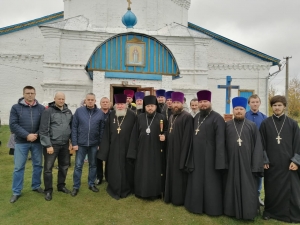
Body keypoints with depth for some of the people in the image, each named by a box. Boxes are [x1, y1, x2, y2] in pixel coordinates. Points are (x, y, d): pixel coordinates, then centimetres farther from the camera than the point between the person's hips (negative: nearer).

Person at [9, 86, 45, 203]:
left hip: (37, 142, 2)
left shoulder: (41, 108, 3)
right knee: (18, 167, 4)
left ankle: (36, 186, 30)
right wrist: (27, 135, -17)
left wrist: (37, 135, -14)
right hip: (21, 142, -2)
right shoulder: (16, 108, -1)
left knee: (38, 165, 12)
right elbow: (13, 125, -8)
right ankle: (16, 192, 18)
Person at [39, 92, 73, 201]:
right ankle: (48, 190, 20)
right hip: (52, 144, -5)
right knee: (48, 168, 4)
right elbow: (43, 130, -12)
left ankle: (61, 185, 33)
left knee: (64, 166, 15)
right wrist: (48, 145, -15)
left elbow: (72, 127, 12)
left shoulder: (68, 112, 8)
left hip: (65, 144, 5)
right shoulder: (48, 111, -9)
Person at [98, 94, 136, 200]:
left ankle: (126, 190, 29)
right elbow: (107, 133, 4)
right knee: (114, 169, 11)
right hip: (114, 148, 3)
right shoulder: (111, 115, 3)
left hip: (127, 147, -2)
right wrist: (105, 150, 3)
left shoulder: (132, 115, -7)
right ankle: (114, 189, 30)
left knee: (126, 169, 11)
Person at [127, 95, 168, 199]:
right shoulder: (140, 118, 3)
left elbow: (166, 130, 4)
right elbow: (134, 135, 3)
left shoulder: (162, 118, -2)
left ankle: (155, 193, 20)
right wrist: (133, 151, 0)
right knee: (142, 172, 9)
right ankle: (142, 192, 24)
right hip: (142, 150, 2)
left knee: (155, 171, 6)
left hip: (156, 150, -2)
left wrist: (164, 136, -20)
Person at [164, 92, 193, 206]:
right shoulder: (171, 117, 13)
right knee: (171, 174, 16)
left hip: (180, 151, -8)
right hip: (171, 151, 8)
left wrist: (183, 157, -20)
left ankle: (179, 198, 18)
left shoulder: (187, 117, -14)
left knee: (179, 176, 3)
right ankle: (170, 196, 30)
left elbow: (187, 138, -18)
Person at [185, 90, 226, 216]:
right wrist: (191, 155, 10)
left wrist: (220, 162, -21)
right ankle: (197, 205, 31)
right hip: (197, 156, 7)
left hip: (210, 157, -7)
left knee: (210, 183, 5)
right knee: (197, 182, 16)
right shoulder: (196, 118, 10)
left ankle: (212, 207, 21)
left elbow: (220, 141, -17)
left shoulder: (217, 118, -12)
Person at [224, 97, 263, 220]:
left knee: (247, 188, 7)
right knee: (233, 187, 10)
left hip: (247, 163, -1)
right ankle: (233, 210, 25)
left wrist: (256, 165, -7)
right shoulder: (227, 125, 4)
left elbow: (258, 146, 0)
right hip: (231, 162, 1)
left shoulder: (252, 126, 2)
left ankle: (248, 212, 22)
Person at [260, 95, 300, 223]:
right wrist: (264, 160, -4)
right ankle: (270, 211, 26)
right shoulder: (265, 123, 0)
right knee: (272, 190, 10)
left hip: (288, 163, 0)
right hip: (271, 163, 0)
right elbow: (262, 144, 0)